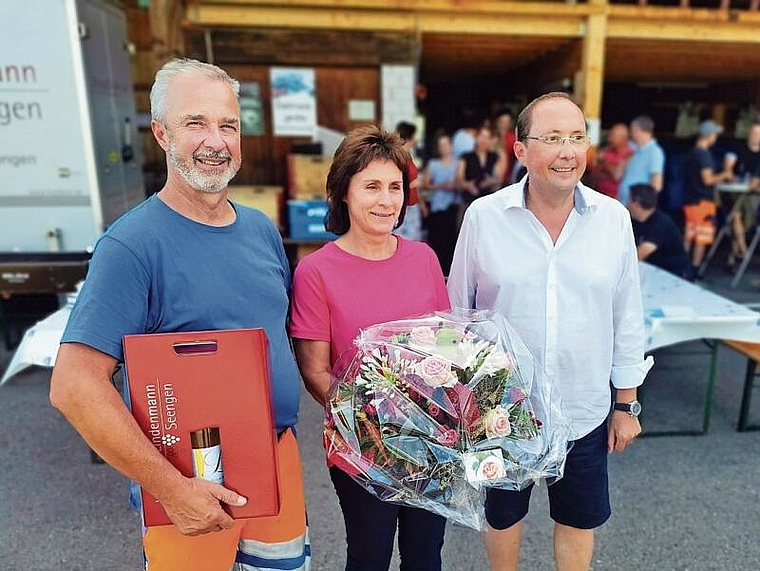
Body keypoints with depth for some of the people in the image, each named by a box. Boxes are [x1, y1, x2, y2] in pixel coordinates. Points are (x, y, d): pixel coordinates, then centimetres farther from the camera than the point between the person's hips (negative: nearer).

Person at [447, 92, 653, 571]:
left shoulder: (614, 218, -7)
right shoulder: (483, 216, -12)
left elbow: (627, 319, 1)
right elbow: (456, 314, -4)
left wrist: (627, 404, 6)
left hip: (584, 411, 1)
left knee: (579, 521, 22)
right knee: (503, 516, 23)